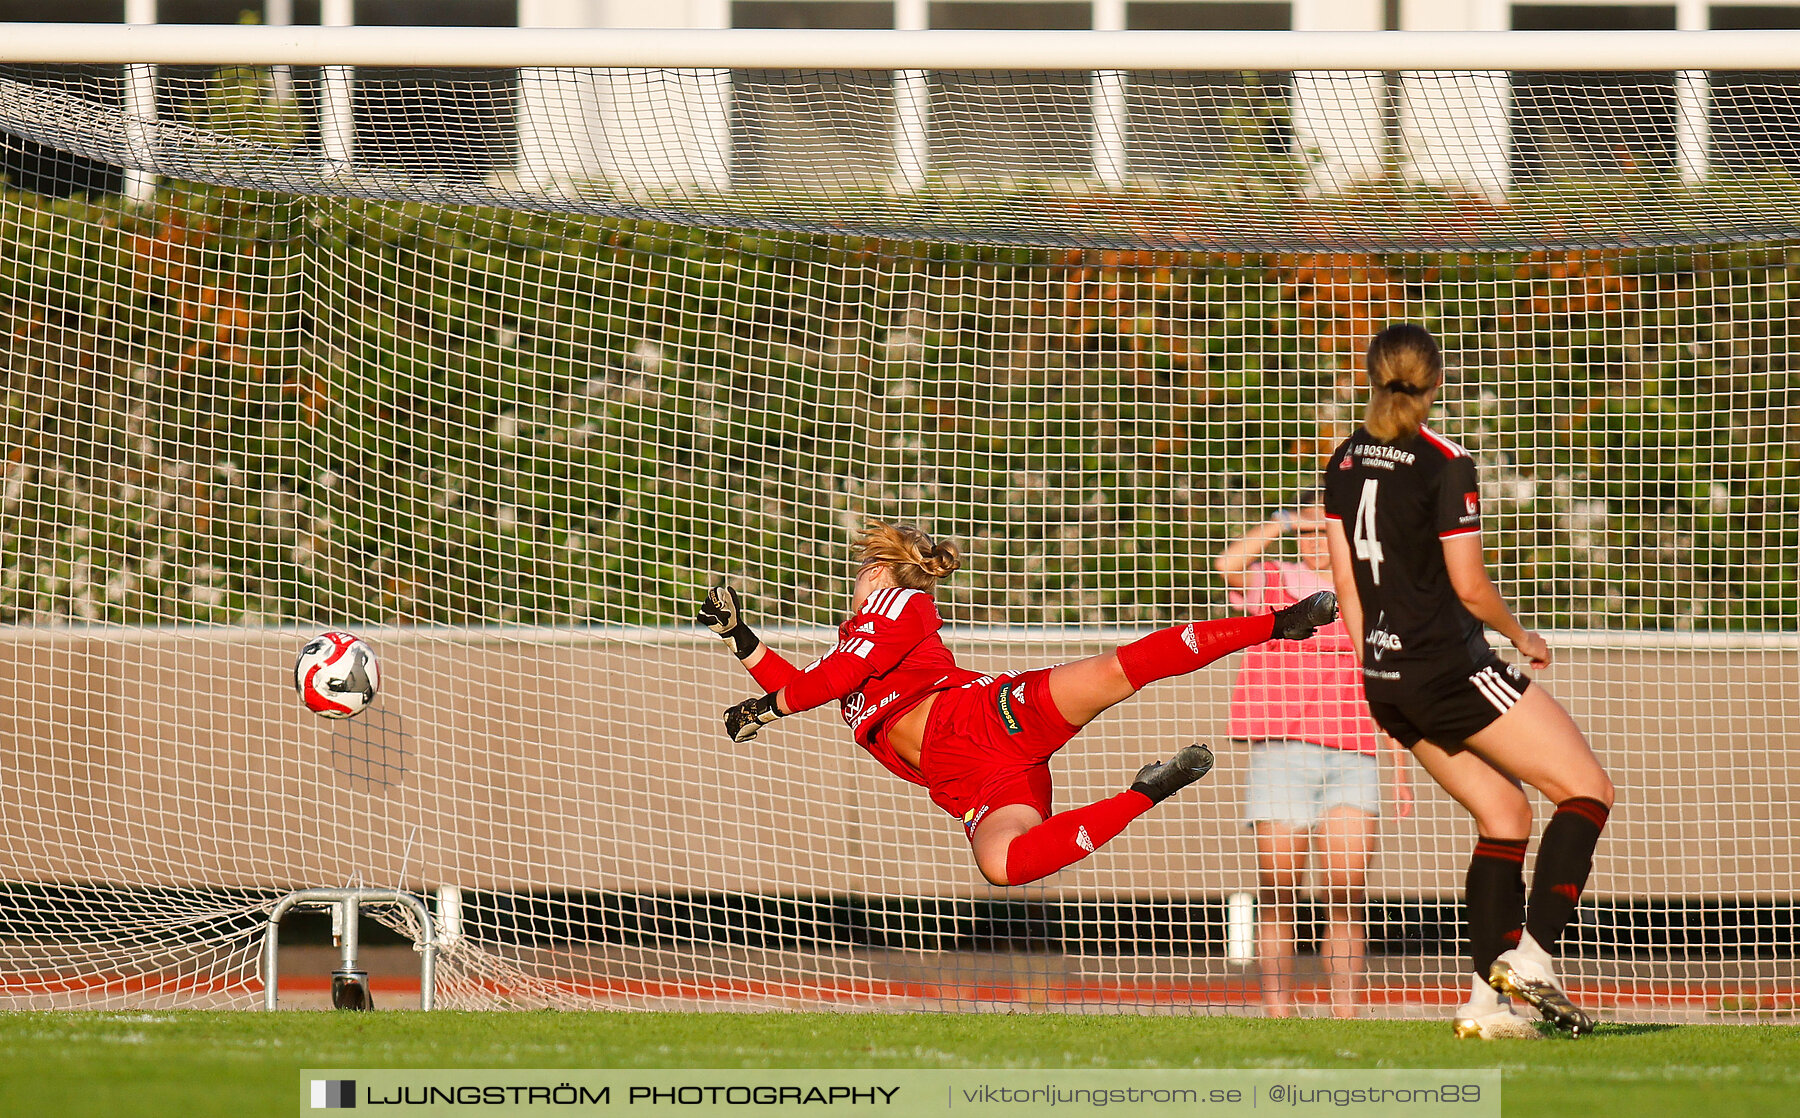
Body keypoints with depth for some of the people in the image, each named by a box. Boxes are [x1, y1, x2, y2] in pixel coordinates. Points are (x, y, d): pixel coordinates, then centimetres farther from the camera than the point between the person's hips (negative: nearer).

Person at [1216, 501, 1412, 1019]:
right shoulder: (1273, 582, 11)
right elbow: (1229, 565, -12)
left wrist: (1400, 772, 13)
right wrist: (1283, 522, -6)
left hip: (1353, 759, 2)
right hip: (1282, 753, -2)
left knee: (1347, 898, -5)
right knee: (1277, 897, -4)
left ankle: (1345, 1015, -5)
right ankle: (1278, 1013, -2)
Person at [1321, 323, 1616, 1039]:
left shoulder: (1345, 463, 8)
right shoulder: (1443, 466, -14)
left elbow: (1345, 578, 12)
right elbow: (1470, 586, -12)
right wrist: (1521, 637, 6)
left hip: (1385, 679, 8)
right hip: (1452, 672, -8)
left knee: (1503, 812, 14)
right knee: (1586, 789, 0)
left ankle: (1488, 998, 5)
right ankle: (1530, 953, -13)